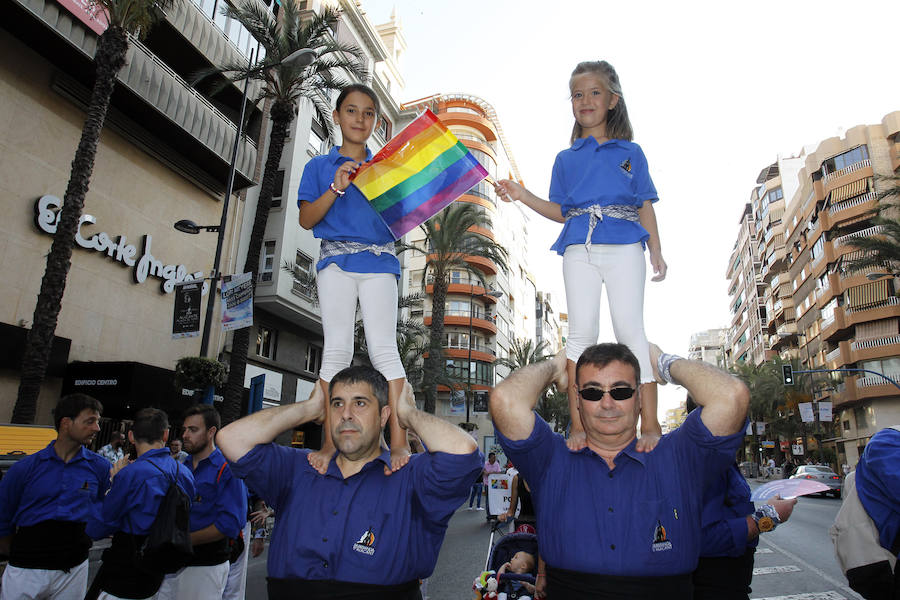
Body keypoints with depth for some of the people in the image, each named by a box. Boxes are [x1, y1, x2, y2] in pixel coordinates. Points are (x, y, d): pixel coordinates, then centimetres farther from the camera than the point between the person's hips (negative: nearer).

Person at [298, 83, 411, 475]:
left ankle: (399, 443, -14)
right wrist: (336, 188, -8)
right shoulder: (320, 166, 15)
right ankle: (330, 443, -3)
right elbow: (306, 219, 6)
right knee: (336, 348, -7)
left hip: (379, 258, 0)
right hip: (336, 257, 0)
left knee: (383, 347, -11)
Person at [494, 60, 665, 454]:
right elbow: (560, 212, 15)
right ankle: (578, 424, 2)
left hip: (624, 247, -1)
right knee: (581, 332, -4)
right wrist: (522, 196, 3)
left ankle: (650, 424, -1)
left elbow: (645, 207, 13)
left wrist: (656, 252, 5)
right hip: (579, 250, 1)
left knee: (630, 329, -7)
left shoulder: (630, 152, 15)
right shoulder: (566, 159, 18)